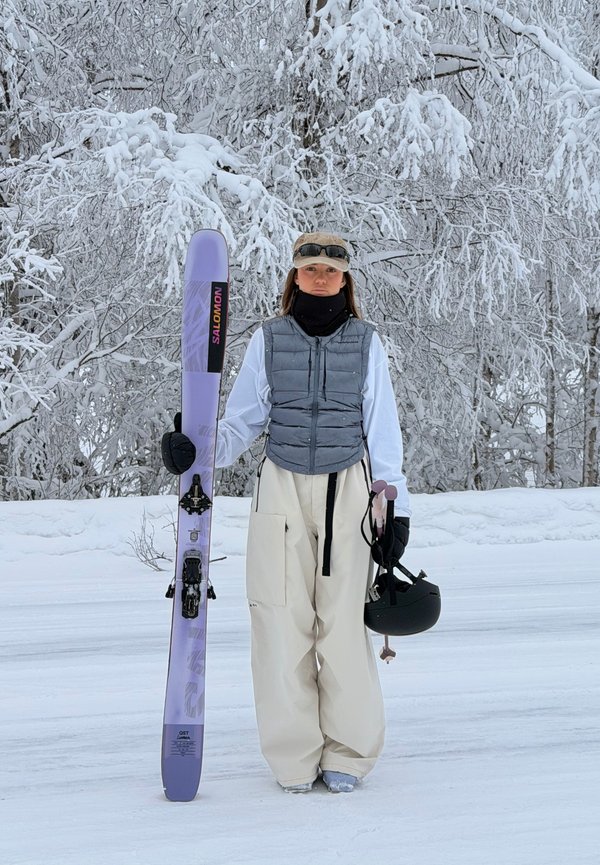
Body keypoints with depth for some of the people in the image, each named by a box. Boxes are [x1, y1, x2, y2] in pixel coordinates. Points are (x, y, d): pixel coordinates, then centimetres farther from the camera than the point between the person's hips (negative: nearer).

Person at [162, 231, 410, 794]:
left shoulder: (366, 341, 7)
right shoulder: (269, 339, 7)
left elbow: (382, 430, 8)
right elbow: (242, 420, 7)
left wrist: (396, 506, 3)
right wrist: (199, 451, -12)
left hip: (347, 489, 0)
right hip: (282, 487, 1)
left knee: (343, 616, -4)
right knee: (283, 616, -3)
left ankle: (347, 752, 9)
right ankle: (294, 756, 7)